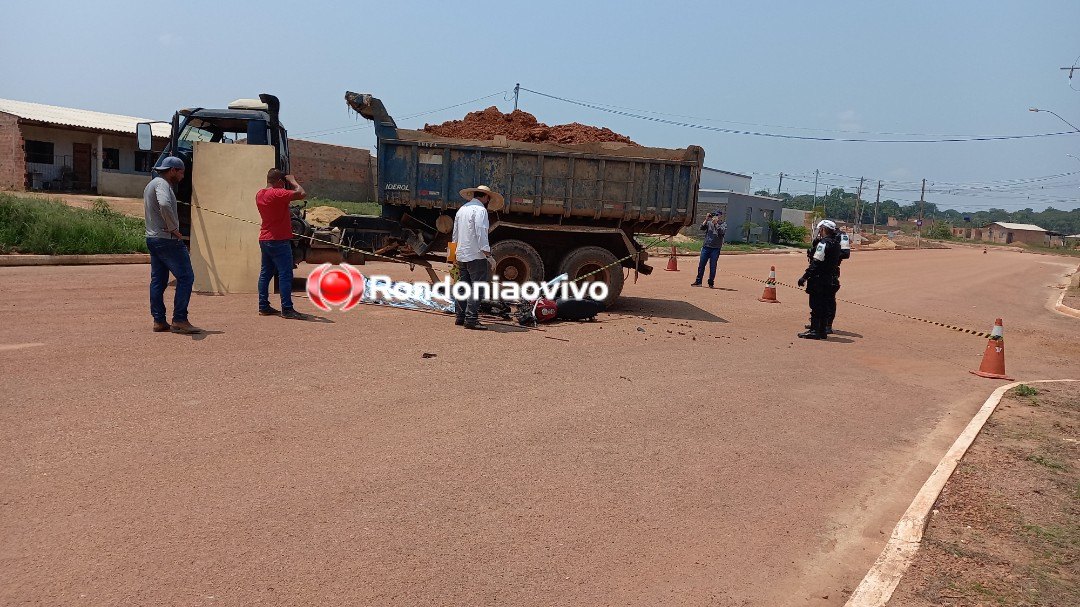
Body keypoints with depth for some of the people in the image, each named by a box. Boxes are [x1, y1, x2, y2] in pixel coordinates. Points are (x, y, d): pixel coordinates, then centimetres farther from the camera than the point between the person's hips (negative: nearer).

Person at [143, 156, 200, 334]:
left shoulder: (151, 185, 21)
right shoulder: (162, 184, -12)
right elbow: (164, 205, -33)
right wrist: (174, 229, -21)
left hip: (152, 238, 11)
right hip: (167, 239, -11)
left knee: (158, 280, 10)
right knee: (185, 277, -8)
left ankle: (159, 321, 13)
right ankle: (179, 320, -10)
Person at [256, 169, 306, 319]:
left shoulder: (259, 194, 9)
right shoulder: (277, 194, -18)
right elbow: (301, 194, -23)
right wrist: (293, 181, -7)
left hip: (264, 239, 9)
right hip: (279, 241, -9)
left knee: (266, 273, 12)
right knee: (285, 274, -7)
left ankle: (263, 306, 16)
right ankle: (287, 309, -8)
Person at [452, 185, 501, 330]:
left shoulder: (462, 209, 16)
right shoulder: (480, 210, -10)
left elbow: (455, 233, 20)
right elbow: (481, 233, -18)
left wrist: (456, 252, 27)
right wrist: (487, 253, -18)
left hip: (461, 255, 9)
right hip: (476, 256, -9)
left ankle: (460, 316, 18)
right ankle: (471, 319, -11)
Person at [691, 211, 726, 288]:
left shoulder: (723, 224, 3)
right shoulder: (709, 222, 10)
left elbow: (722, 232, -15)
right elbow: (702, 227, -2)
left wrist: (715, 223, -20)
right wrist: (706, 220, -12)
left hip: (716, 248, -3)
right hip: (706, 246, 3)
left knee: (713, 266, 0)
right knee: (701, 264, 4)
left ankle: (711, 283, 10)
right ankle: (698, 281, 12)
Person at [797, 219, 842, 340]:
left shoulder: (823, 243, -16)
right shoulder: (835, 244, 11)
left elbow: (816, 263, -20)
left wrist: (804, 277, -19)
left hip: (819, 280, -9)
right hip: (831, 279, 9)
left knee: (816, 305, -4)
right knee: (824, 306, 13)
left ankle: (814, 330, -1)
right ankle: (822, 330, 19)